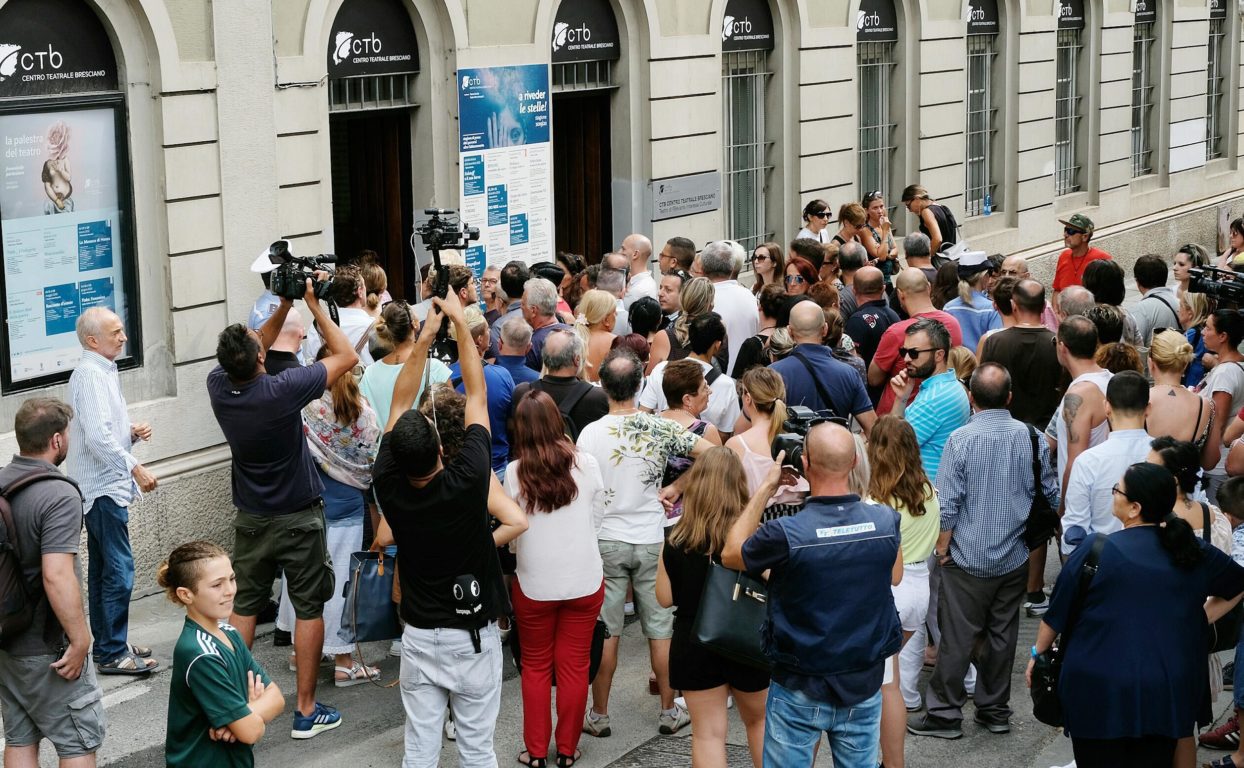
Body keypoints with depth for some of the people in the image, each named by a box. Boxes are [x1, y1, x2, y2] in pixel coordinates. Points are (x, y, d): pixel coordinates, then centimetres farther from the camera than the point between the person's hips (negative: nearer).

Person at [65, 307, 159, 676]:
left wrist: (132, 433, 4)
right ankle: (113, 653, -4)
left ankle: (107, 645, 23)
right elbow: (97, 437, -25)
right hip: (103, 486, -11)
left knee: (103, 569, 15)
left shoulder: (103, 372, 16)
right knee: (119, 570, -8)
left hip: (104, 486, 11)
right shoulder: (91, 375, -16)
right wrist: (135, 468, -20)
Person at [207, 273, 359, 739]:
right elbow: (347, 356, -16)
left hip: (251, 519, 4)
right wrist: (314, 306, -10)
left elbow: (247, 362, 10)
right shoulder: (282, 391, -26)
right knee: (308, 608, 6)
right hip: (299, 517, -4)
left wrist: (285, 307, 3)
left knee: (243, 607, 14)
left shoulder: (219, 386, -12)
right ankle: (307, 711, 10)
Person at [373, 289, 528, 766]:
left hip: (420, 637, 2)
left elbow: (400, 403, -2)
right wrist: (460, 322, -3)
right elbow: (476, 393, -10)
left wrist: (426, 337, -2)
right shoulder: (468, 481, -20)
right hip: (474, 636, -2)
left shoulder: (388, 486, -14)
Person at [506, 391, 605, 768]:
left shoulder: (515, 472, -11)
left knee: (536, 667, 14)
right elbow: (597, 516, 4)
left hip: (535, 583, -1)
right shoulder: (586, 463, -8)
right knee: (574, 666, 11)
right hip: (584, 579, 1)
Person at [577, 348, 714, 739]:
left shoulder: (591, 432, -11)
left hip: (606, 541, -1)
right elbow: (709, 452, -7)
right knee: (660, 629, 10)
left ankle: (599, 715, 14)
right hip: (651, 540, 1)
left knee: (605, 631, 7)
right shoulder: (660, 428, -7)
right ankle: (669, 712, 18)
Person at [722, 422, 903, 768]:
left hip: (800, 693, -3)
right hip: (865, 687, 3)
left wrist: (766, 488, 2)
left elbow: (730, 554, -2)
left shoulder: (786, 534, -23)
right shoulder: (885, 521, -13)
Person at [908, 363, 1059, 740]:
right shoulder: (1031, 437, -5)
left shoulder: (961, 439, -16)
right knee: (1002, 635, 14)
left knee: (957, 638, 4)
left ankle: (944, 714, 11)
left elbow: (948, 503, -14)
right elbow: (1051, 495, 4)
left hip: (968, 558, -4)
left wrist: (942, 546, 0)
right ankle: (995, 710, 25)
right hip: (1015, 559, 4)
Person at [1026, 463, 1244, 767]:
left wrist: (1037, 653, 14)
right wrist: (1201, 619, 20)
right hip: (1169, 694, 3)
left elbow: (1056, 614, -1)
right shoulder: (1194, 552, 2)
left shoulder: (1096, 551, -10)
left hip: (1101, 692, -3)